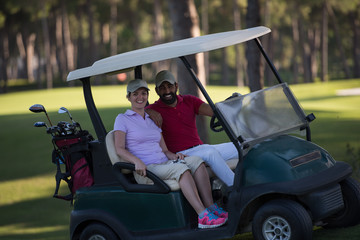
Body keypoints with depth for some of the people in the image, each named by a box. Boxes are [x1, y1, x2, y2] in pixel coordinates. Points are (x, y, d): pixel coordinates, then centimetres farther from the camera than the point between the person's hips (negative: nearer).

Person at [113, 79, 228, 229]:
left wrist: (173, 155, -3)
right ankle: (203, 216, -43)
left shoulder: (153, 120, 23)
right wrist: (137, 161, -24)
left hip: (164, 164, 6)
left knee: (196, 161, -19)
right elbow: (119, 149, -7)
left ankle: (211, 208, -28)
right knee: (181, 169, -32)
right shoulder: (122, 119, 5)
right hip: (145, 171, -6)